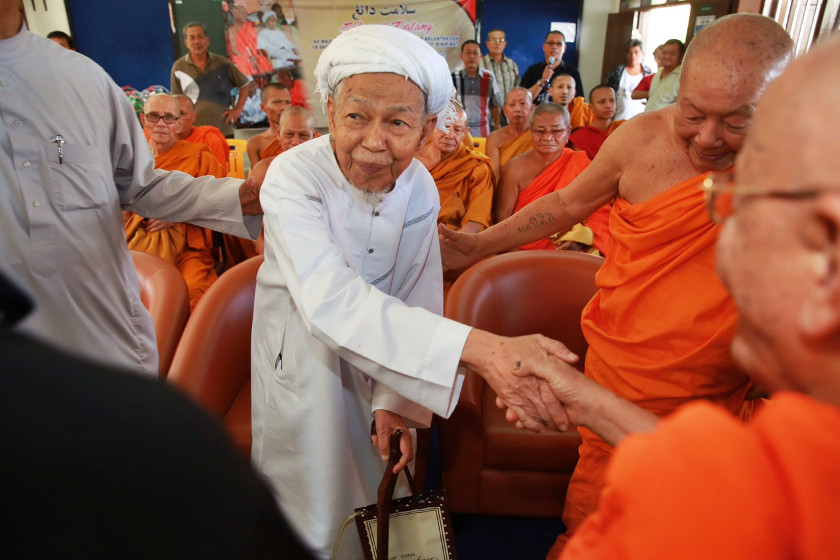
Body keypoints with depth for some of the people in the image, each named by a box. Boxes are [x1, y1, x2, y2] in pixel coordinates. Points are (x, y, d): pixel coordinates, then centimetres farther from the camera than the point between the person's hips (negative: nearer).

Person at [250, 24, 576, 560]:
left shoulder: (421, 189, -14)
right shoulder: (293, 177, -28)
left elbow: (417, 300, -9)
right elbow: (332, 302, -43)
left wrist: (396, 397, -17)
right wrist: (480, 348, -53)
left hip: (378, 357, 4)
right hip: (300, 352, -3)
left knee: (380, 491, 23)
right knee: (315, 515, 13)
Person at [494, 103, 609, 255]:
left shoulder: (581, 164, 5)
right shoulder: (516, 168, 1)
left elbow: (601, 212, 2)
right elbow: (502, 217, -3)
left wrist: (581, 239, -18)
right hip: (523, 253, 0)